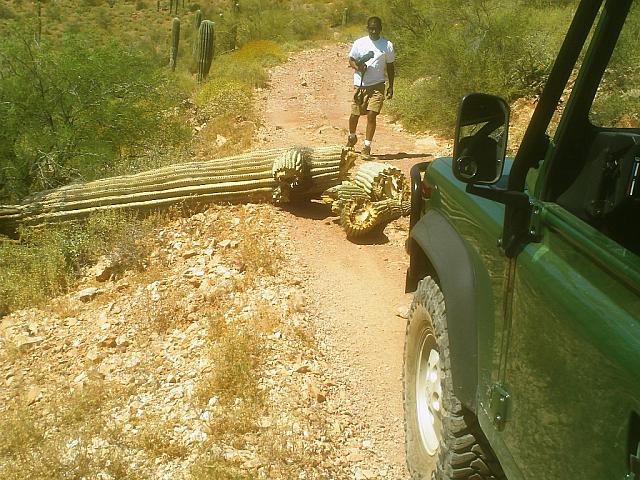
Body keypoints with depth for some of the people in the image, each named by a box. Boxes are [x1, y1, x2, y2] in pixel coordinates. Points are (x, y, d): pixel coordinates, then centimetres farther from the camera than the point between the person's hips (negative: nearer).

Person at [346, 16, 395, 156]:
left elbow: (390, 66, 9)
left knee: (371, 115, -10)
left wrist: (391, 86, 5)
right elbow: (351, 60, 10)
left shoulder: (387, 45, 3)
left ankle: (367, 146, -1)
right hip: (360, 85, 1)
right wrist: (358, 67, -12)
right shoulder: (359, 43, 2)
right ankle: (352, 137, 37)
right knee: (354, 114, 8)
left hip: (377, 86, -1)